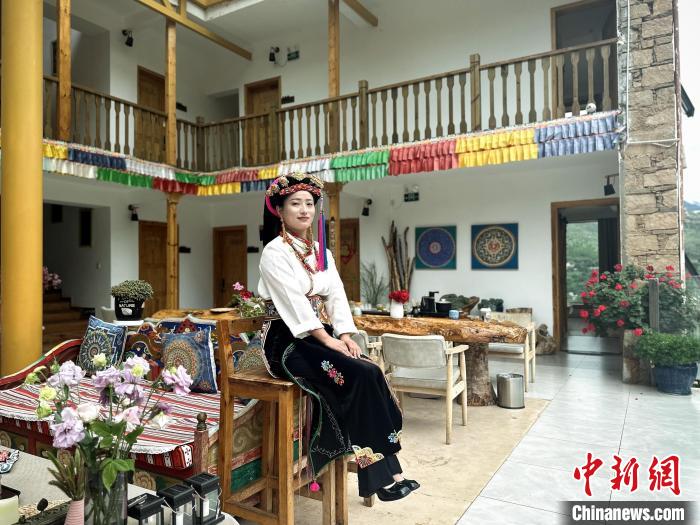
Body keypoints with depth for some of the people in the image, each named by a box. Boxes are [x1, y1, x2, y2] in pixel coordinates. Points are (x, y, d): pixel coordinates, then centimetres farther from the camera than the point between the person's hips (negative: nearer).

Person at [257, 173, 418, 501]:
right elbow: (293, 300, -17)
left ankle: (385, 467, -12)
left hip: (321, 336, 6)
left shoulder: (321, 251, 15)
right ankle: (380, 473, -14)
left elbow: (336, 295, 7)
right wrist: (328, 339, -22)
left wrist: (345, 335, -8)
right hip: (288, 341, -6)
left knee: (371, 373, -19)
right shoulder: (275, 251, -6)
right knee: (363, 376, -25)